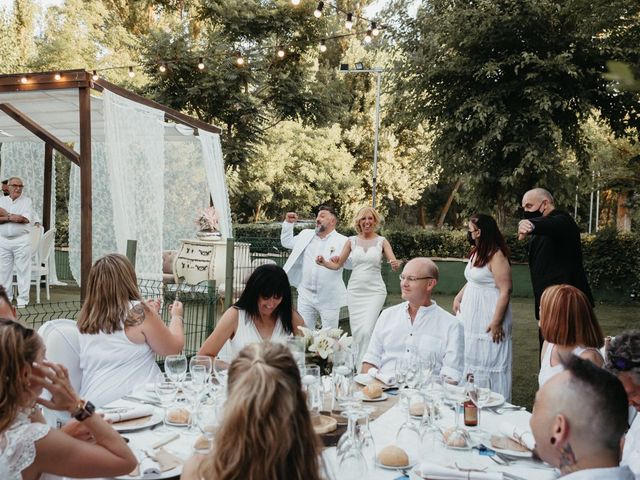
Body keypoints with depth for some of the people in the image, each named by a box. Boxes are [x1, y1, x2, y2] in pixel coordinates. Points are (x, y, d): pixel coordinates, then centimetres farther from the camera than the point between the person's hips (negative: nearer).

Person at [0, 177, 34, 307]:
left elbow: (25, 219, -11)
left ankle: (23, 299, 2)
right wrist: (11, 217, -13)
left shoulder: (27, 201, 4)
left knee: (23, 270, -2)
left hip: (21, 240, -3)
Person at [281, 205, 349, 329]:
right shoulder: (306, 235, 12)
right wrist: (288, 223, 13)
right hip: (306, 296, 4)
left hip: (329, 299, -4)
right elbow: (286, 242, 24)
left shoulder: (342, 241, -4)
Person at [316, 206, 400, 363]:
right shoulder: (352, 241, 6)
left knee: (366, 330, -15)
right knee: (356, 331, 4)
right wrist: (323, 262, -11)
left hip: (375, 291, -2)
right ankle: (357, 363, 21)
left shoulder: (382, 241, 1)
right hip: (354, 291, 3)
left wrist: (395, 265, -30)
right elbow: (337, 264, 7)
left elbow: (394, 264, -7)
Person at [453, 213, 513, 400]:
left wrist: (497, 322, -22)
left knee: (488, 359, 0)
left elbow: (505, 291, -20)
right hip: (470, 314, 9)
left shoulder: (496, 256, -18)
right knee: (469, 357, 15)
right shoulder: (476, 252, 10)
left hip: (487, 318, -9)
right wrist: (458, 297, 5)